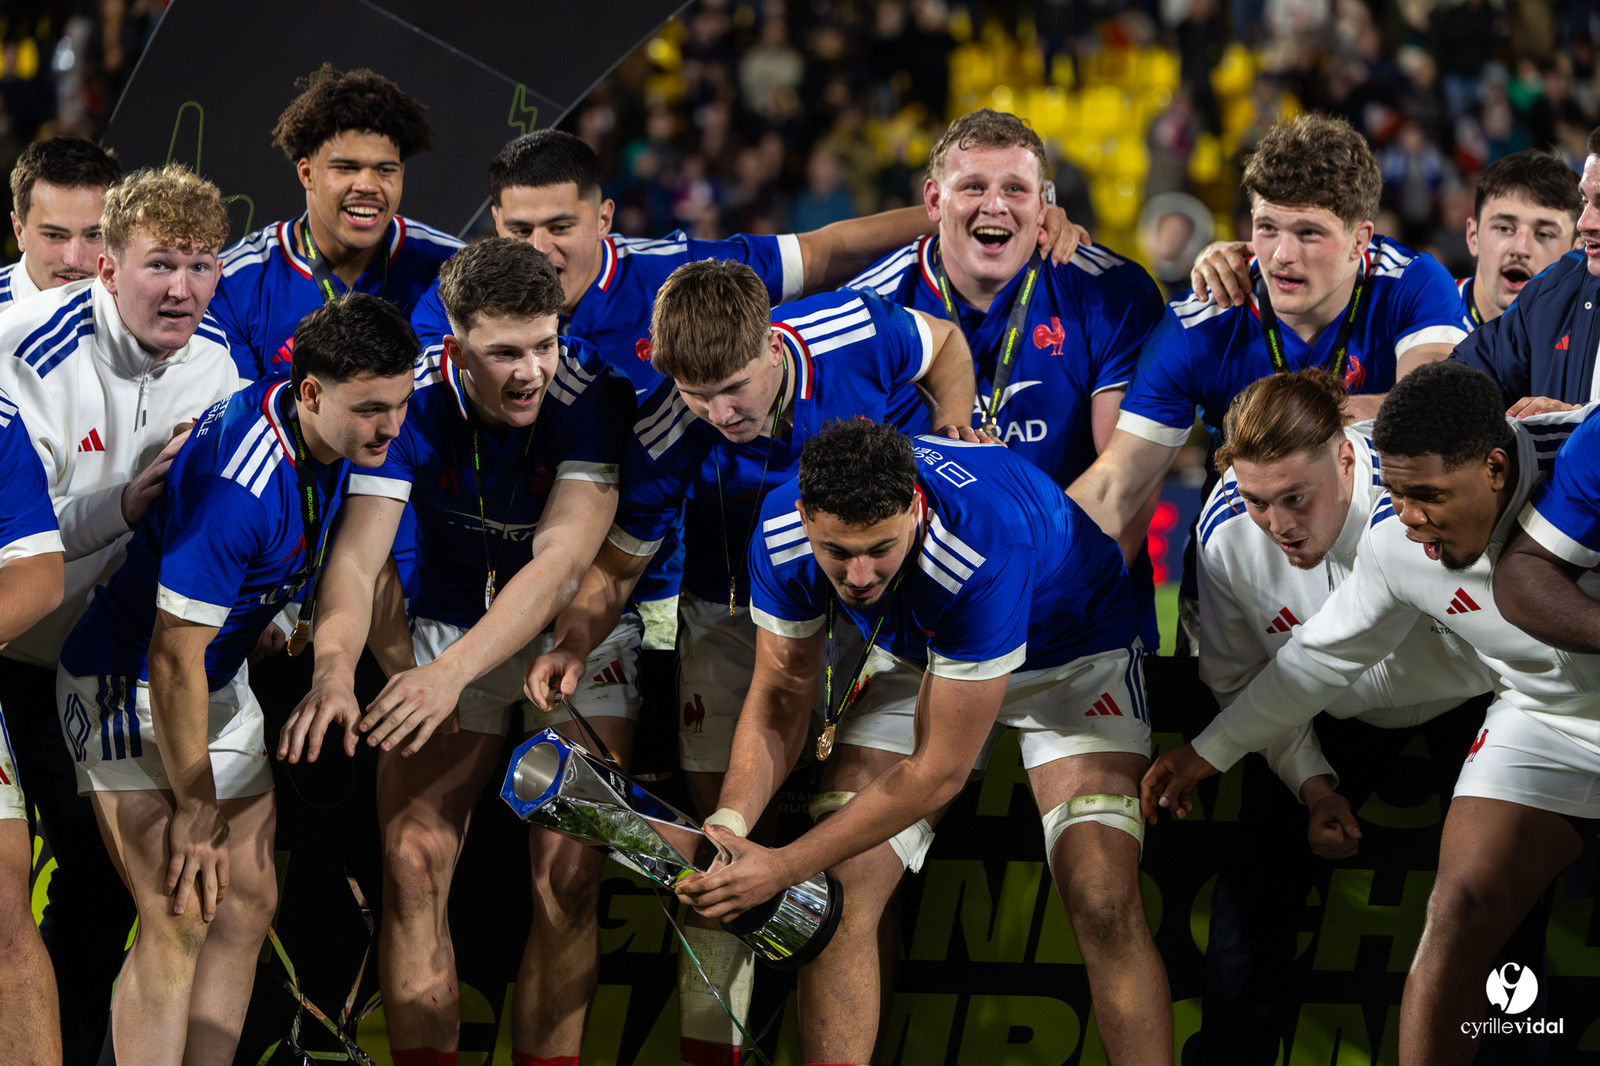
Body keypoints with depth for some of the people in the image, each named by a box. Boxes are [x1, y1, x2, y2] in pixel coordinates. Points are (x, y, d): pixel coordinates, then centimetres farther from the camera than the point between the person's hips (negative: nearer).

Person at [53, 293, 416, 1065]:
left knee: (248, 901, 6)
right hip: (132, 686, -9)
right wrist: (194, 815, -20)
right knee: (178, 922, -14)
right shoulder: (235, 486, -34)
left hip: (222, 682, 9)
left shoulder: (338, 440, -8)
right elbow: (173, 659, -28)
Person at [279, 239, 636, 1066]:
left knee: (568, 874, -12)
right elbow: (357, 555, -26)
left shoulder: (594, 395, -25)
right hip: (450, 628, 2)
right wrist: (335, 670, -46)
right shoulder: (413, 400, -20)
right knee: (412, 859, -9)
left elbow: (560, 561, -32)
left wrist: (452, 672, -45)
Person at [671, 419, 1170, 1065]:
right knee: (836, 895, -13)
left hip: (1066, 650, -4)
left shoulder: (983, 552, -42)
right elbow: (780, 696, -11)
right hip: (914, 657, 4)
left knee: (1103, 903, -22)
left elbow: (937, 772, -34)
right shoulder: (783, 532, -27)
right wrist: (726, 826, -29)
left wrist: (783, 868, -33)